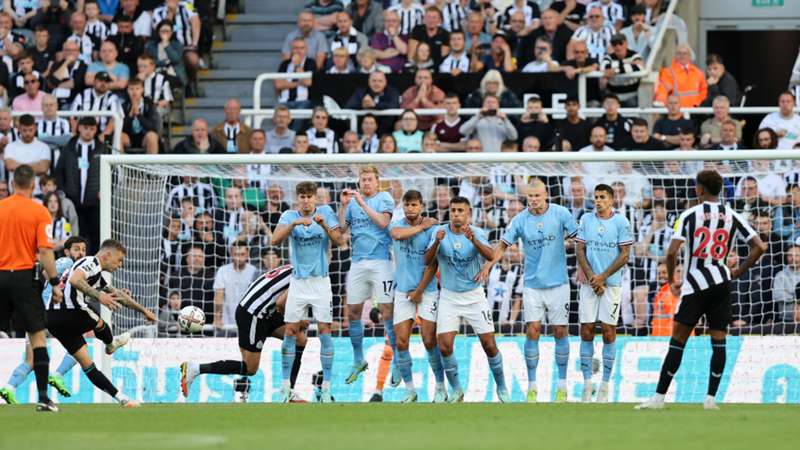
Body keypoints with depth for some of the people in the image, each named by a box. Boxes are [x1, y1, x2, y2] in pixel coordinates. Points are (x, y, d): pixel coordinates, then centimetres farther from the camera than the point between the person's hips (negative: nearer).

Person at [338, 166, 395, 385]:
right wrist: (344, 205, -1)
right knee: (352, 312, 5)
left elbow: (383, 221, -13)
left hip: (380, 261, -5)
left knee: (387, 309, -8)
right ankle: (358, 360, 18)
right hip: (358, 262, 5)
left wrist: (362, 203, -13)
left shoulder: (384, 198, 2)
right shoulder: (353, 201, 14)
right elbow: (341, 229, 10)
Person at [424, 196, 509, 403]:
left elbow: (490, 256, -27)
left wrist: (474, 240, -46)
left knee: (489, 345, -3)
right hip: (449, 297, 1)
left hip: (474, 296, -1)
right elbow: (428, 261, -15)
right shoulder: (440, 232, -6)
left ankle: (502, 388, 16)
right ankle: (456, 391, 8)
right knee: (444, 346, -10)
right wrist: (436, 243, -35)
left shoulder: (477, 233, -10)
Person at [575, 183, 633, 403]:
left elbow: (624, 255, -2)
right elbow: (580, 250, 6)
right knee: (586, 331, -1)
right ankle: (587, 383, 4)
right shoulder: (586, 219, 7)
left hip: (611, 283, -2)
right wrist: (591, 277, -5)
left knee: (608, 332, -3)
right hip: (589, 283, 2)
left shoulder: (621, 222, -1)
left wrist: (603, 277, -8)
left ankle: (605, 385, 3)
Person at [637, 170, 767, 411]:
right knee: (718, 341, 6)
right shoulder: (732, 217, 5)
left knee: (678, 341, -1)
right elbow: (759, 247, 3)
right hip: (722, 283, 3)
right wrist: (738, 272, 12)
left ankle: (659, 397, -2)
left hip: (695, 285, -3)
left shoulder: (690, 215, -5)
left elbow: (672, 252, -12)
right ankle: (711, 398, 2)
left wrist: (672, 281, 3)